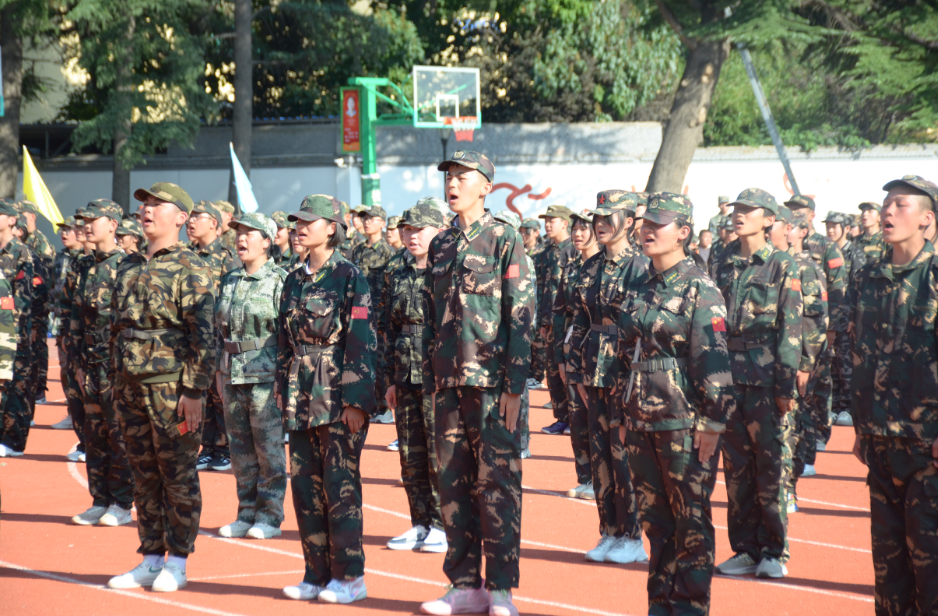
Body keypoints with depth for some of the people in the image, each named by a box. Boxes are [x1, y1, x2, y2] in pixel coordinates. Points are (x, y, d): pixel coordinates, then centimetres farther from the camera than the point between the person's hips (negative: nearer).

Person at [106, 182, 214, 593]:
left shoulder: (190, 270, -7)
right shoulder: (128, 267, 14)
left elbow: (203, 337, -12)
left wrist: (194, 391, -17)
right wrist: (115, 381, 16)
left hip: (171, 387, -7)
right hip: (131, 387, 7)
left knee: (178, 476, 1)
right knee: (144, 476, 10)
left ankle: (177, 562, 8)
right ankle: (150, 559, 16)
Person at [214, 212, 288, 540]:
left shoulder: (279, 281, -5)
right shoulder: (228, 281, 13)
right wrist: (219, 369, 14)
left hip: (265, 377, -6)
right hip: (231, 377, 6)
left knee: (269, 449, -2)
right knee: (240, 449, 10)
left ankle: (270, 516, 5)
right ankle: (247, 513, 18)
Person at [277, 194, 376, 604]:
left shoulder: (350, 277, -6)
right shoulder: (294, 280, 13)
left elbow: (362, 342, -10)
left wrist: (357, 400, -15)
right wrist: (283, 393, 13)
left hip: (338, 397, -7)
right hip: (302, 398, 7)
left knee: (340, 485, -5)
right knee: (305, 486, 7)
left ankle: (350, 577, 2)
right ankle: (318, 574, 14)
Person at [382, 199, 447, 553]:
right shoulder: (398, 277, 13)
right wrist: (391, 378, 14)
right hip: (406, 378, 6)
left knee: (440, 454, -5)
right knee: (411, 456, 9)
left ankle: (444, 524, 4)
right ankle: (422, 524, 18)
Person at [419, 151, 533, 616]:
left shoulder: (504, 240, -4)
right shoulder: (439, 246, 14)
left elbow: (521, 316, -8)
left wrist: (514, 387, -13)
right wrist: (430, 382, 12)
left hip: (493, 381, -6)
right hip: (450, 381, 6)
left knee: (497, 482, -3)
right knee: (453, 483, 7)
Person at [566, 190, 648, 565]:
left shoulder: (640, 267, -8)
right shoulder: (591, 268, 11)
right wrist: (577, 372, 10)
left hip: (625, 374, -7)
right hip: (595, 372, 7)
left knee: (625, 453, -3)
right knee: (599, 453, 9)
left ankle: (633, 538, 5)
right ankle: (609, 533, 18)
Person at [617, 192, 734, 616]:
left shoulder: (700, 289, -9)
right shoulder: (640, 289, 12)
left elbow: (714, 360, -13)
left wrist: (712, 422, -16)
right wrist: (626, 417, 18)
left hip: (684, 424, -7)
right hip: (643, 423, 7)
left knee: (691, 522, 2)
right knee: (655, 520, 12)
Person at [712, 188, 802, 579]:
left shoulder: (782, 267, -3)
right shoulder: (725, 263, 10)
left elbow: (791, 329, -6)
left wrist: (786, 385, -11)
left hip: (765, 376, -4)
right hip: (729, 374, 5)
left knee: (770, 466, -1)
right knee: (736, 466, 7)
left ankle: (773, 553, 7)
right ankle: (745, 549, 15)